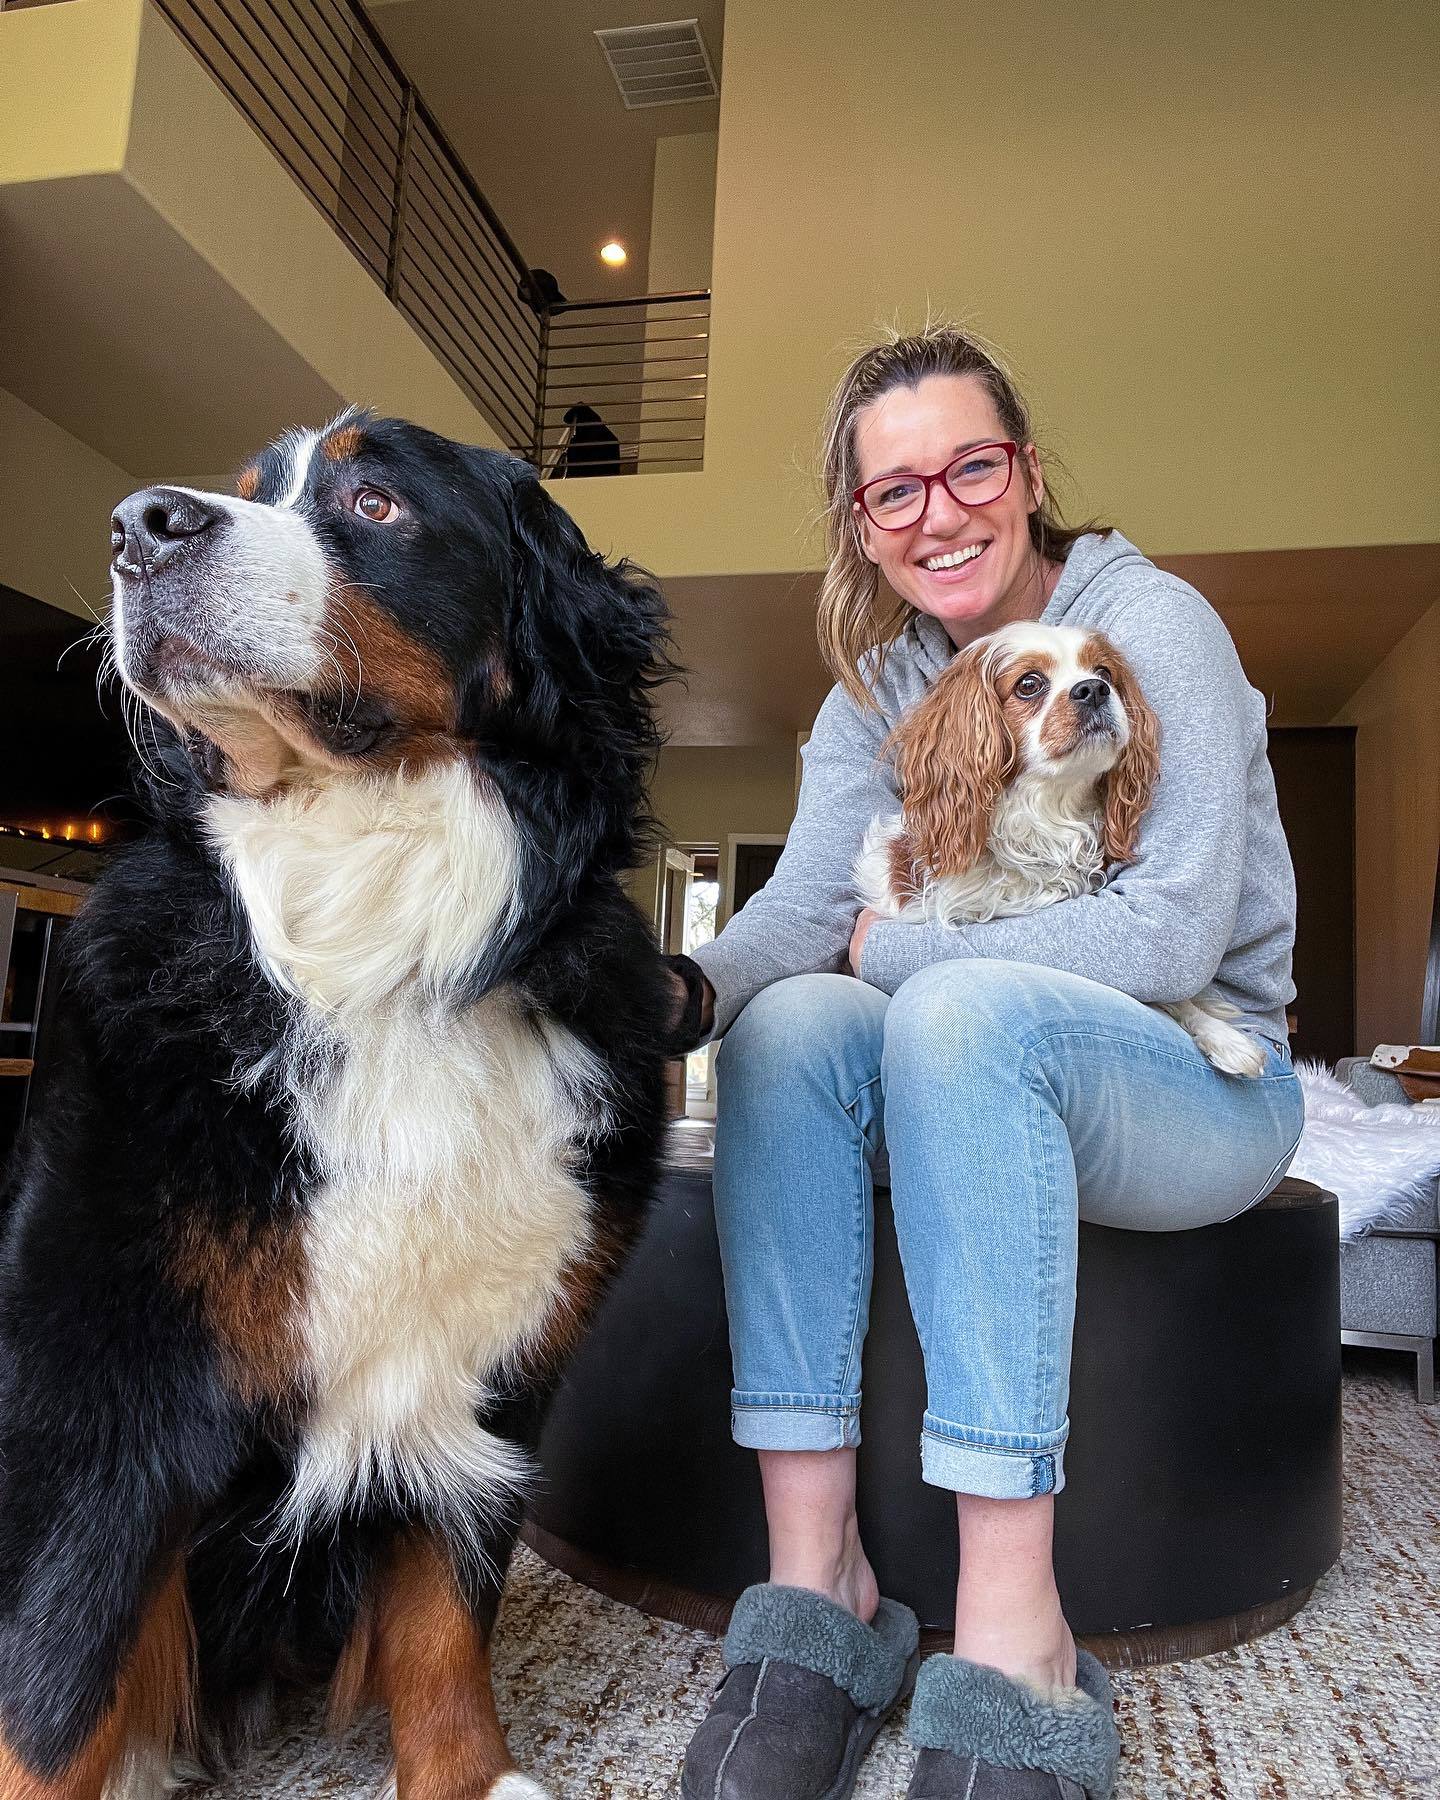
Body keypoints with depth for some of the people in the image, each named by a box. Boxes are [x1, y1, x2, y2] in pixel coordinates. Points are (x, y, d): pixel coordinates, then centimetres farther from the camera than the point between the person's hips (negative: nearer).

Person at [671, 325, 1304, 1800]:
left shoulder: (1150, 623, -9)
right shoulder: (875, 684, 7)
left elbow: (1176, 927, -20)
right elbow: (806, 899, -8)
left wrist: (891, 948, -17)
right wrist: (691, 986, -31)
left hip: (1205, 1081, -4)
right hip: (984, 1079, 5)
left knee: (963, 1007, -34)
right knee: (788, 1025, -24)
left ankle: (1016, 1648, -32)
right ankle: (817, 1584, -23)